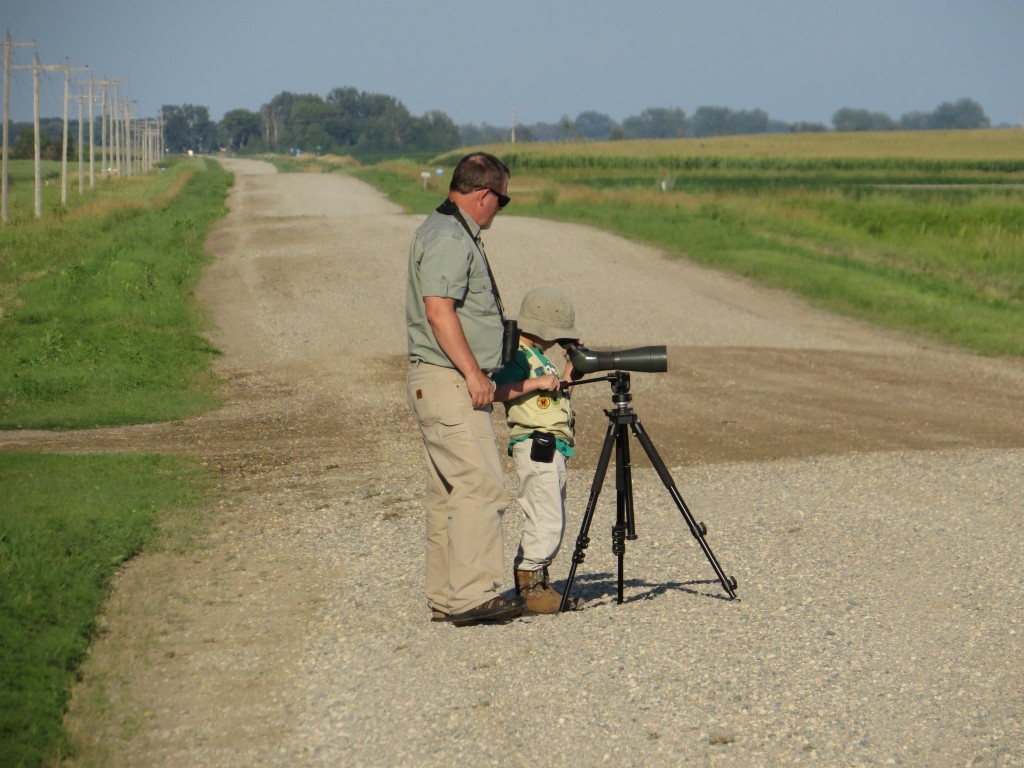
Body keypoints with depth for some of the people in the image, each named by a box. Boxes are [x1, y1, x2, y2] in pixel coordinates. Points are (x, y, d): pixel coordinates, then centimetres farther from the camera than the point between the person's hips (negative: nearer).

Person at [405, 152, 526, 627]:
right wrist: (473, 372, -23)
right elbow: (438, 308, -24)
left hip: (450, 384, 11)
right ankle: (473, 596, -16)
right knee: (481, 486, -14)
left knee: (448, 493, 11)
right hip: (448, 381, -11)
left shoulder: (450, 232, 19)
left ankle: (445, 598, 13)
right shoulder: (449, 238, -15)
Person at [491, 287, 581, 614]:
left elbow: (556, 393, 30)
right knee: (546, 519, -12)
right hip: (536, 447, -10)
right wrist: (537, 383, -25)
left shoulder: (539, 356, 21)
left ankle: (533, 582, 16)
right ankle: (530, 585, -9)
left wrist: (571, 366, 22)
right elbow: (498, 391, -25)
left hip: (553, 450, 10)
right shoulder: (517, 356, -10)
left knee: (551, 521, 12)